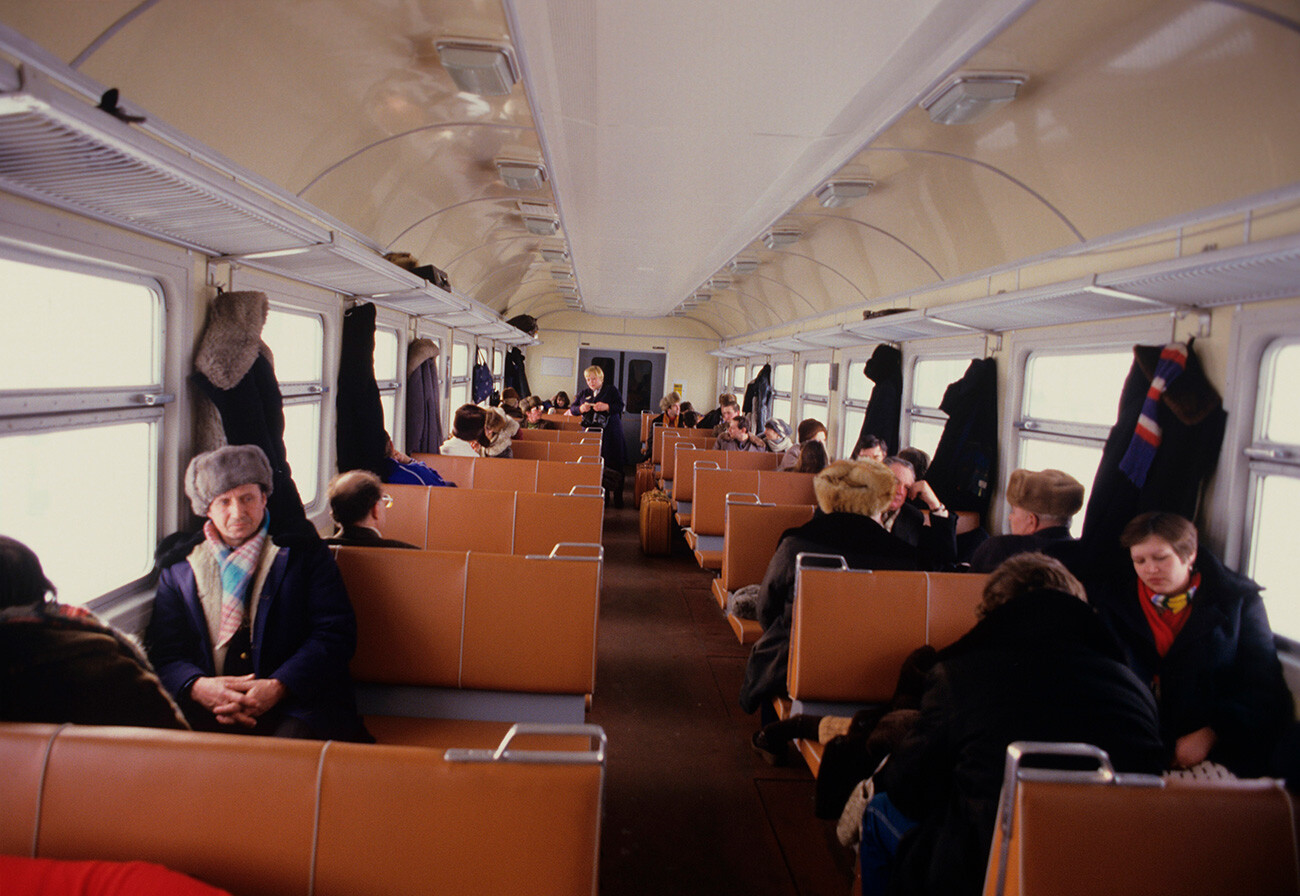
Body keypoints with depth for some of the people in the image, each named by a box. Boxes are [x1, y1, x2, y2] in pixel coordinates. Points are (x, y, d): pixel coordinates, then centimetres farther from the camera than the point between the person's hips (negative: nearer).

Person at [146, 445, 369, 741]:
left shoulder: (304, 552, 10)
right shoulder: (179, 568, 17)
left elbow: (336, 634, 1)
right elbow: (163, 652, 10)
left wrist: (278, 687, -14)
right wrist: (198, 687, -13)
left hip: (293, 704, -3)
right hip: (209, 706, 3)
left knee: (295, 740, -35)